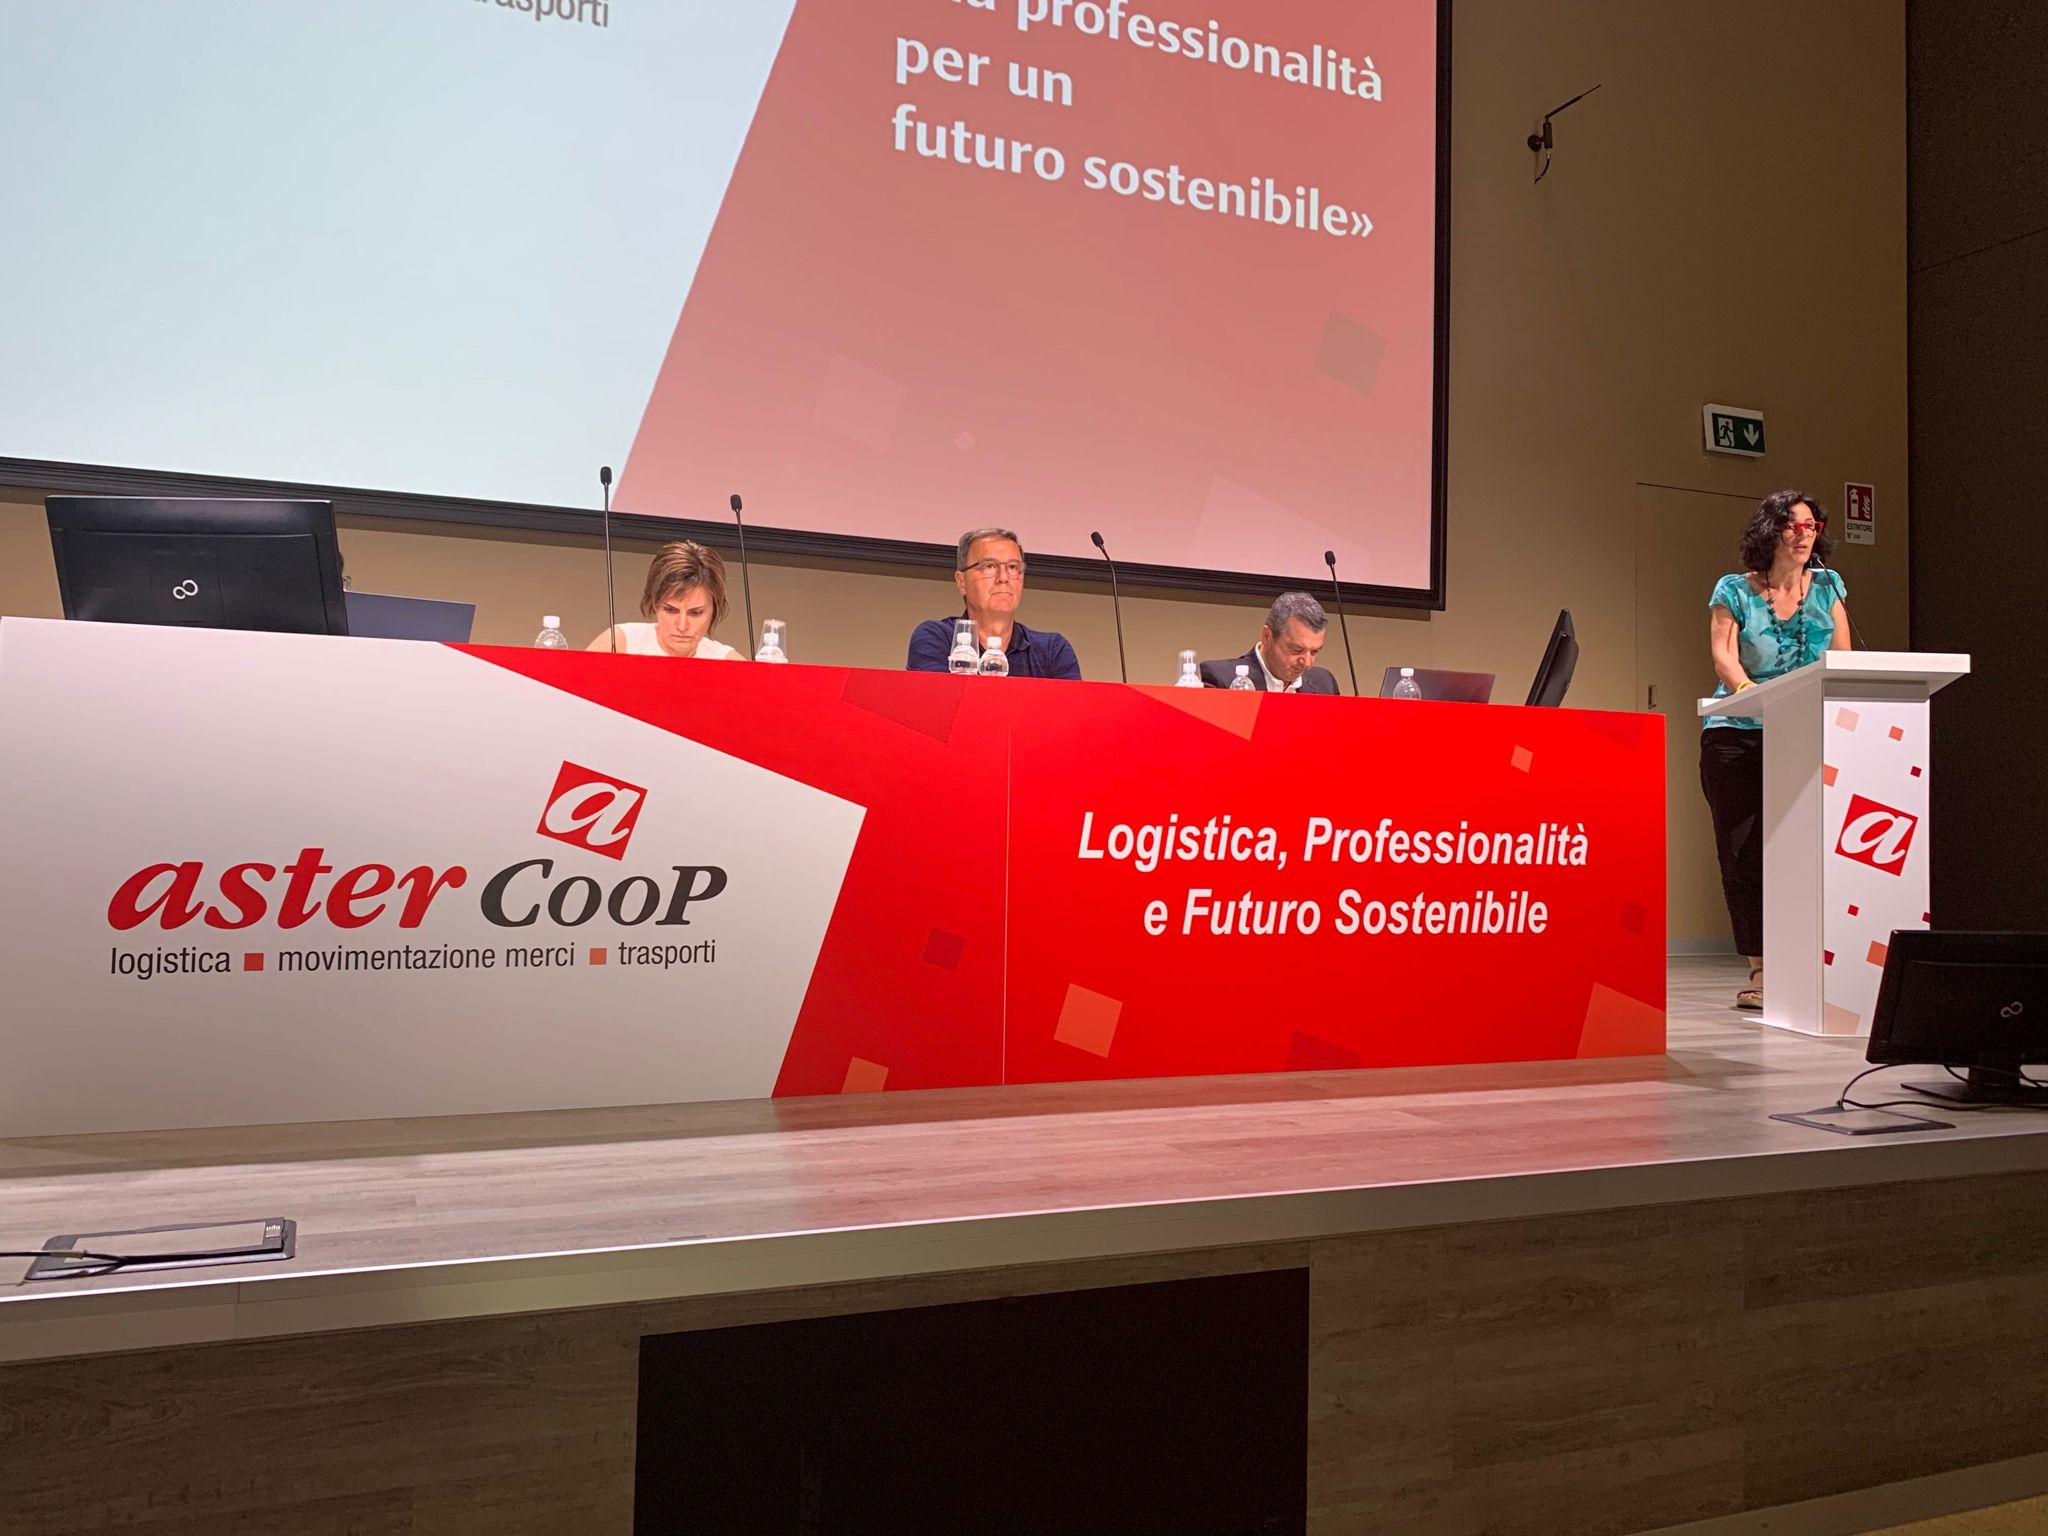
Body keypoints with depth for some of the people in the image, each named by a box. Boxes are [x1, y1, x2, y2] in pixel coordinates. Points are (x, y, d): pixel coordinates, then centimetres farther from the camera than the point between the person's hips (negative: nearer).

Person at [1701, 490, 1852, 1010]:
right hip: (1737, 737, -2)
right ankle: (1760, 971, 1)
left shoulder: (1827, 587, 11)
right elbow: (1723, 657, -8)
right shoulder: (1735, 590, 3)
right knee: (1744, 854, -5)